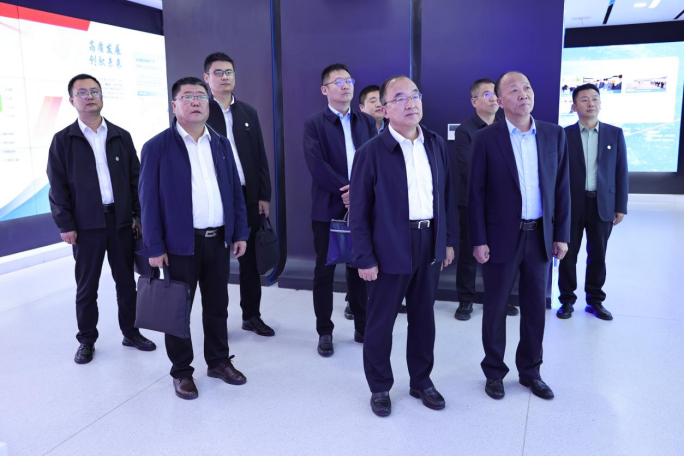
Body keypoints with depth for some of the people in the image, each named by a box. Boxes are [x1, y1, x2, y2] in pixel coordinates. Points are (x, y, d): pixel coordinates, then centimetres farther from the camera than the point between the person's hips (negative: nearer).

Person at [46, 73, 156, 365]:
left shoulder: (121, 136, 7)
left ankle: (131, 332, 25)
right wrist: (65, 225, -7)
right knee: (87, 285, 8)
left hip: (121, 220, 2)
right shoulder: (63, 140, 1)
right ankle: (86, 340, 22)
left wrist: (138, 214, 1)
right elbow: (57, 186, -1)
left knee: (126, 280, 10)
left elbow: (136, 178, 7)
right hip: (86, 224, -2)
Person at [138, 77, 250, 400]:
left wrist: (240, 233, 6)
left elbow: (235, 191, 10)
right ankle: (181, 371, 25)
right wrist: (154, 248, -10)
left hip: (219, 240, 4)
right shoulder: (157, 147, -5)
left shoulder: (221, 144, 8)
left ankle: (218, 361, 32)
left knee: (217, 306, 15)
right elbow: (149, 200, -7)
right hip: (180, 243, -4)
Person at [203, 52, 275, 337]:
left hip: (248, 196, 4)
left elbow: (260, 157, 10)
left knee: (250, 258, 10)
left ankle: (251, 316, 23)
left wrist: (264, 195, 4)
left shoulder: (248, 112, 11)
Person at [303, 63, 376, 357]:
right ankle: (325, 332, 18)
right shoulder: (314, 124, 0)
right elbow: (316, 164, -13)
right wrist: (345, 189, -16)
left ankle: (362, 328, 24)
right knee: (325, 271, 5)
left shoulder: (367, 122, 10)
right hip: (328, 209, -3)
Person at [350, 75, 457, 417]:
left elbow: (447, 194, 11)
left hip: (430, 244, 5)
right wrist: (365, 258, -11)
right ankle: (379, 387, 28)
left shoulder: (436, 144, 5)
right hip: (390, 248, -4)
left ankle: (421, 381, 35)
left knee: (424, 317, 16)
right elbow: (359, 211, -10)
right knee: (380, 321, 8)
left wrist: (448, 240, 10)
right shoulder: (371, 152, -11)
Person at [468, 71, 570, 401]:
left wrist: (562, 234, 3)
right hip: (501, 237, -3)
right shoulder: (486, 139, -6)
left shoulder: (554, 135, 4)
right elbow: (476, 193, -6)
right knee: (495, 308, 9)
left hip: (541, 236, 3)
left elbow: (561, 187, 6)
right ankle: (494, 372, 26)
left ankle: (530, 371, 31)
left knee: (535, 308, 13)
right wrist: (478, 241, -9)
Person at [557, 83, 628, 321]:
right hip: (571, 205, -1)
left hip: (602, 205, 2)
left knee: (598, 256, 10)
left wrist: (621, 206, 1)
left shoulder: (615, 133, 5)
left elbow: (621, 171, 5)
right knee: (568, 255, 6)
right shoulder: (564, 135, -1)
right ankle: (567, 300, 19)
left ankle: (595, 300, 24)